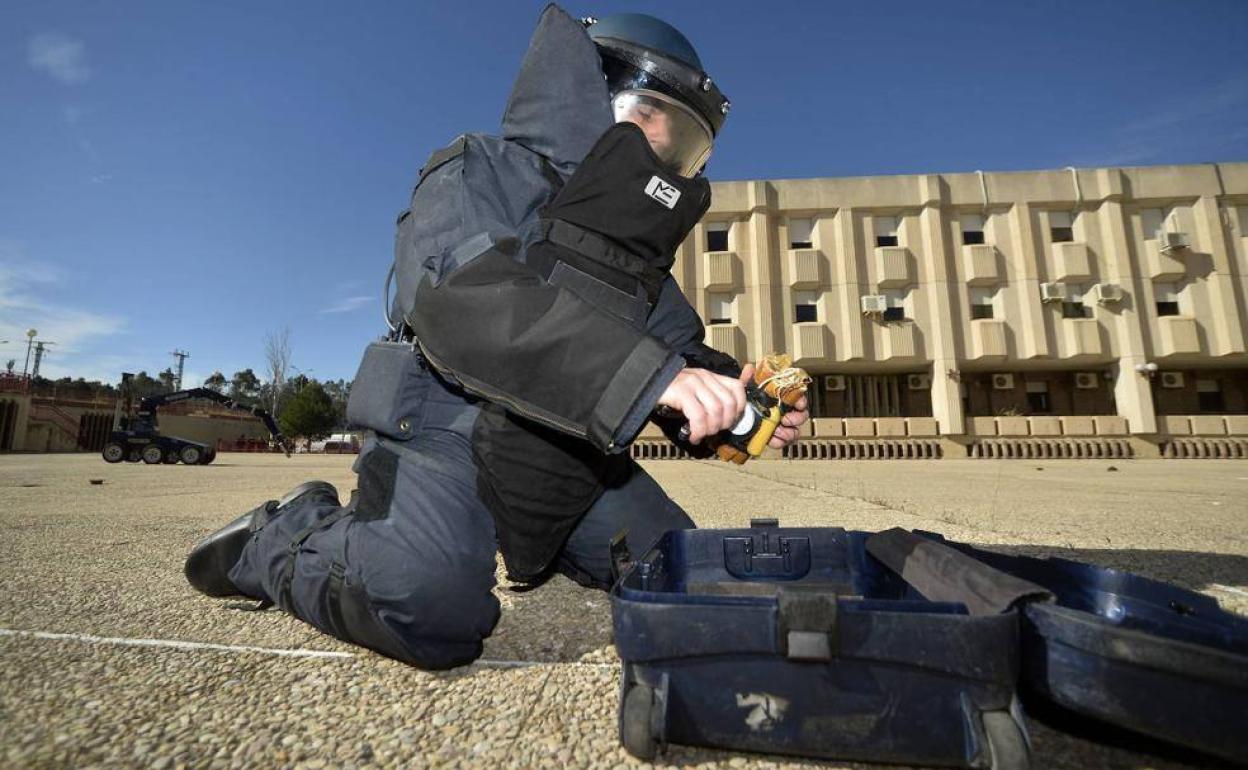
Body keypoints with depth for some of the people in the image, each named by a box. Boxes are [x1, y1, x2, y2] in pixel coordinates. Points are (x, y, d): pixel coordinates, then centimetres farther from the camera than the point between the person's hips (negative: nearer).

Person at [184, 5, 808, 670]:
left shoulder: (639, 241, 15)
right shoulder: (481, 174, -7)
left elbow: (681, 347, 12)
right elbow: (465, 303, -28)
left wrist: (733, 394, -11)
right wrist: (653, 375, -37)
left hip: (568, 453, 7)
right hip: (448, 429, -6)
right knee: (434, 605, -31)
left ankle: (535, 541, 29)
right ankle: (284, 540, 1)